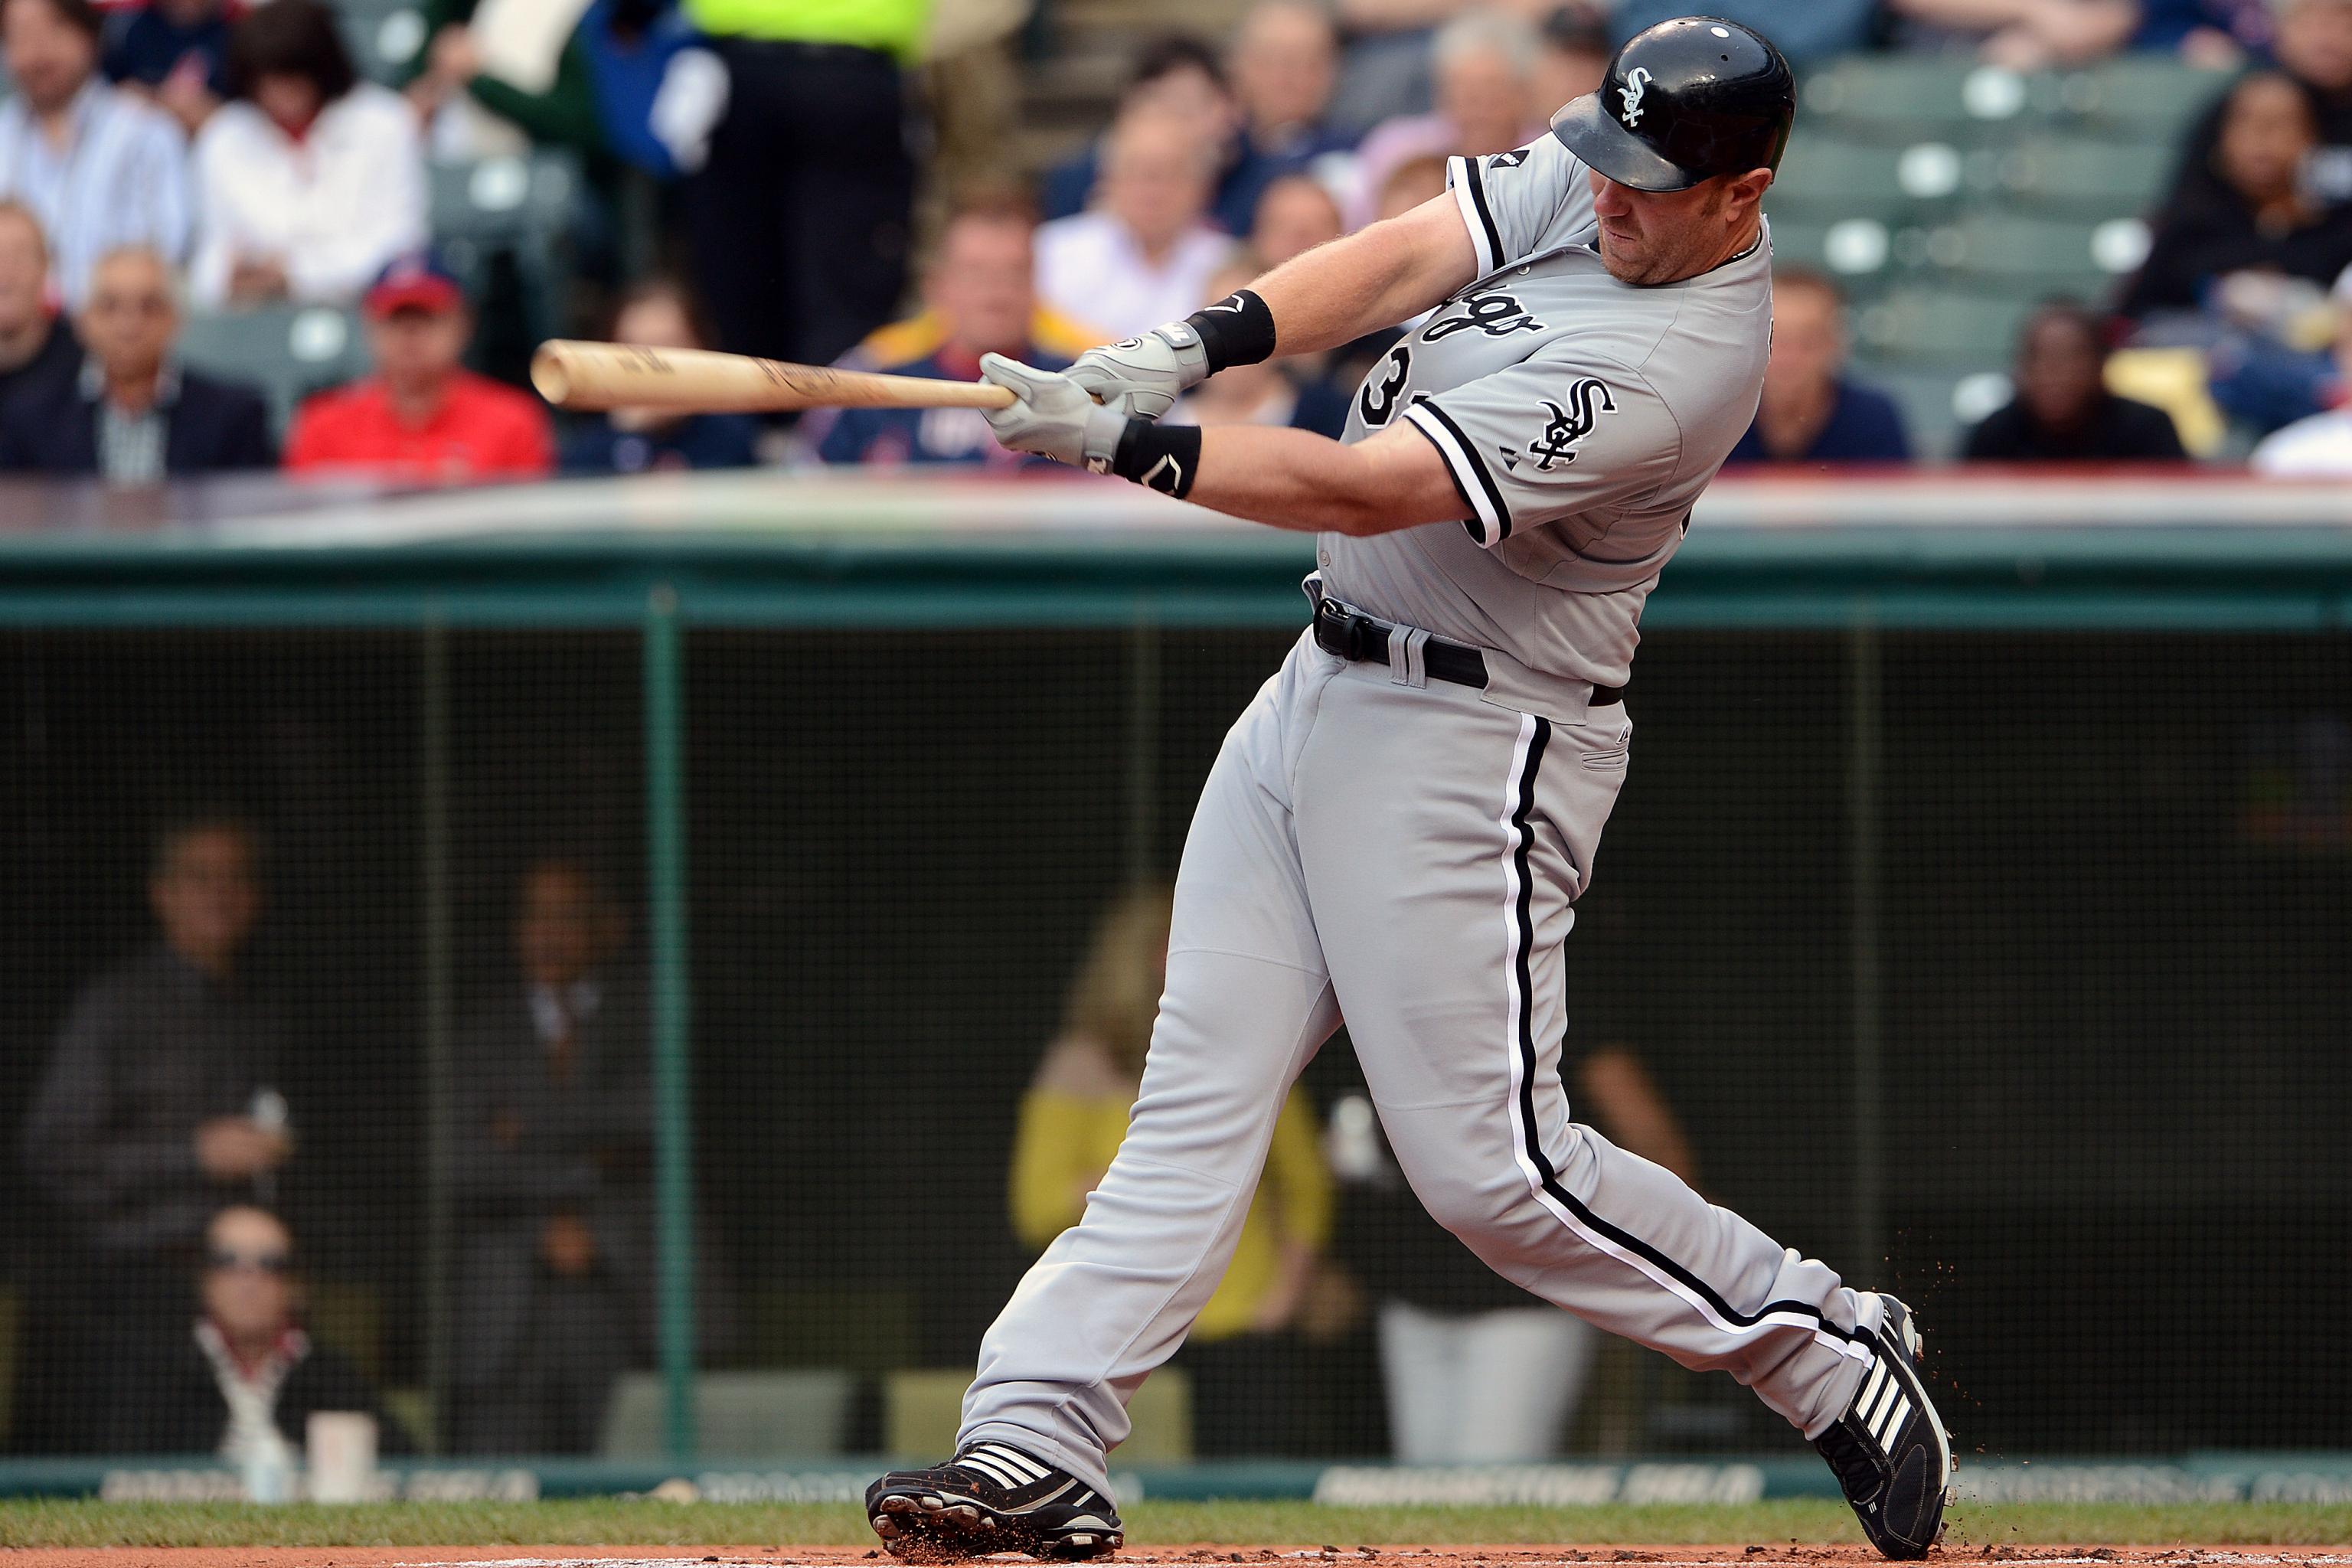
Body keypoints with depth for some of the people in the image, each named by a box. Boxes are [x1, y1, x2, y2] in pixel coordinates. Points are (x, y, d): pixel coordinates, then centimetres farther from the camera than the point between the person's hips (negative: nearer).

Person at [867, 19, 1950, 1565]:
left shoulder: (1670, 368, -26)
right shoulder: (1584, 182, 0)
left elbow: (1367, 490, -28)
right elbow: (1402, 260, -6)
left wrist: (1121, 443, -25)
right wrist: (1196, 345, -22)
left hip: (1470, 750, -9)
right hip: (1326, 688, 9)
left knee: (1493, 1170, -5)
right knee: (1198, 1090, 2)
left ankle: (1833, 1354, 12)